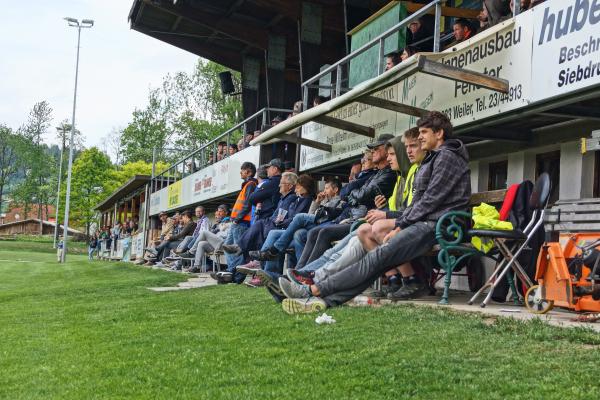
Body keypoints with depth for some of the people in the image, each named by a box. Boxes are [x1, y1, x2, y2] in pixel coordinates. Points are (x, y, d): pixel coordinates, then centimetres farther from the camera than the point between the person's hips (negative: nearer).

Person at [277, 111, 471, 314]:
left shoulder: (447, 156, -4)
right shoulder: (433, 158, 27)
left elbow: (431, 200, -13)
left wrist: (402, 225, -9)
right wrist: (399, 226, 7)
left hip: (435, 226, -9)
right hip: (424, 223, 9)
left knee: (379, 256, -21)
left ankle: (315, 290, -26)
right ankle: (325, 299, -21)